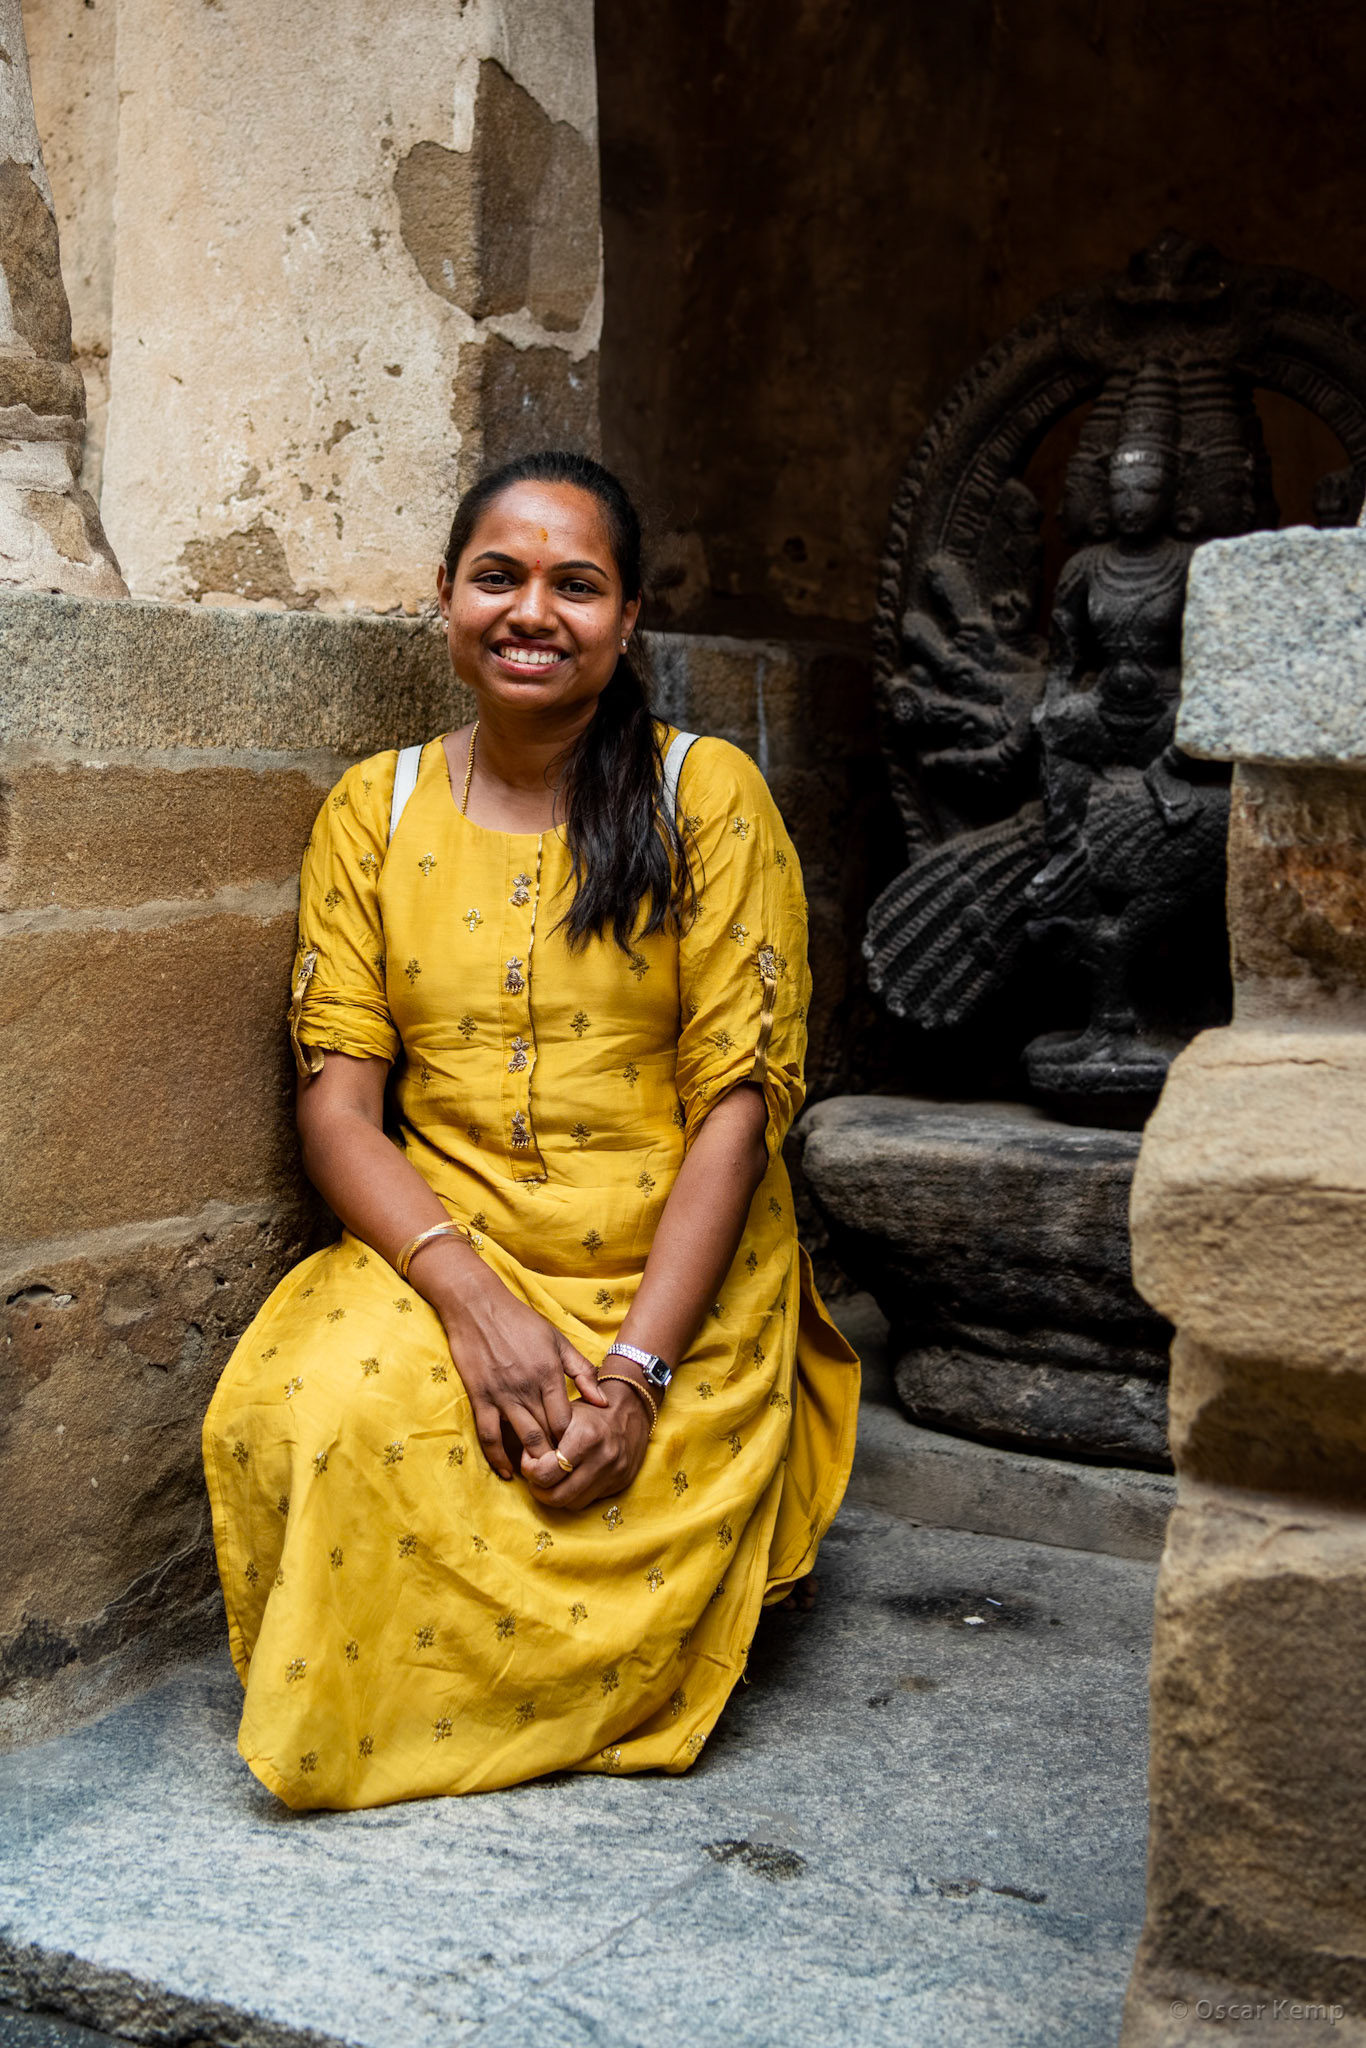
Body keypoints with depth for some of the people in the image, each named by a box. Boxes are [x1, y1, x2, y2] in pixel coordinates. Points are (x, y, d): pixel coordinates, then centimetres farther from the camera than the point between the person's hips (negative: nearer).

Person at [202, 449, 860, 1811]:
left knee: (616, 1517, -25)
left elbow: (740, 1101, -7)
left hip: (676, 1274, -1)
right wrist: (472, 1297, -18)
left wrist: (637, 1366, -17)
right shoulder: (374, 811, 6)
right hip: (440, 1247, 2)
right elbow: (335, 1099, 0)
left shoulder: (708, 797, -2)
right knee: (297, 1422, -27)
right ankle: (343, 1722, 3)